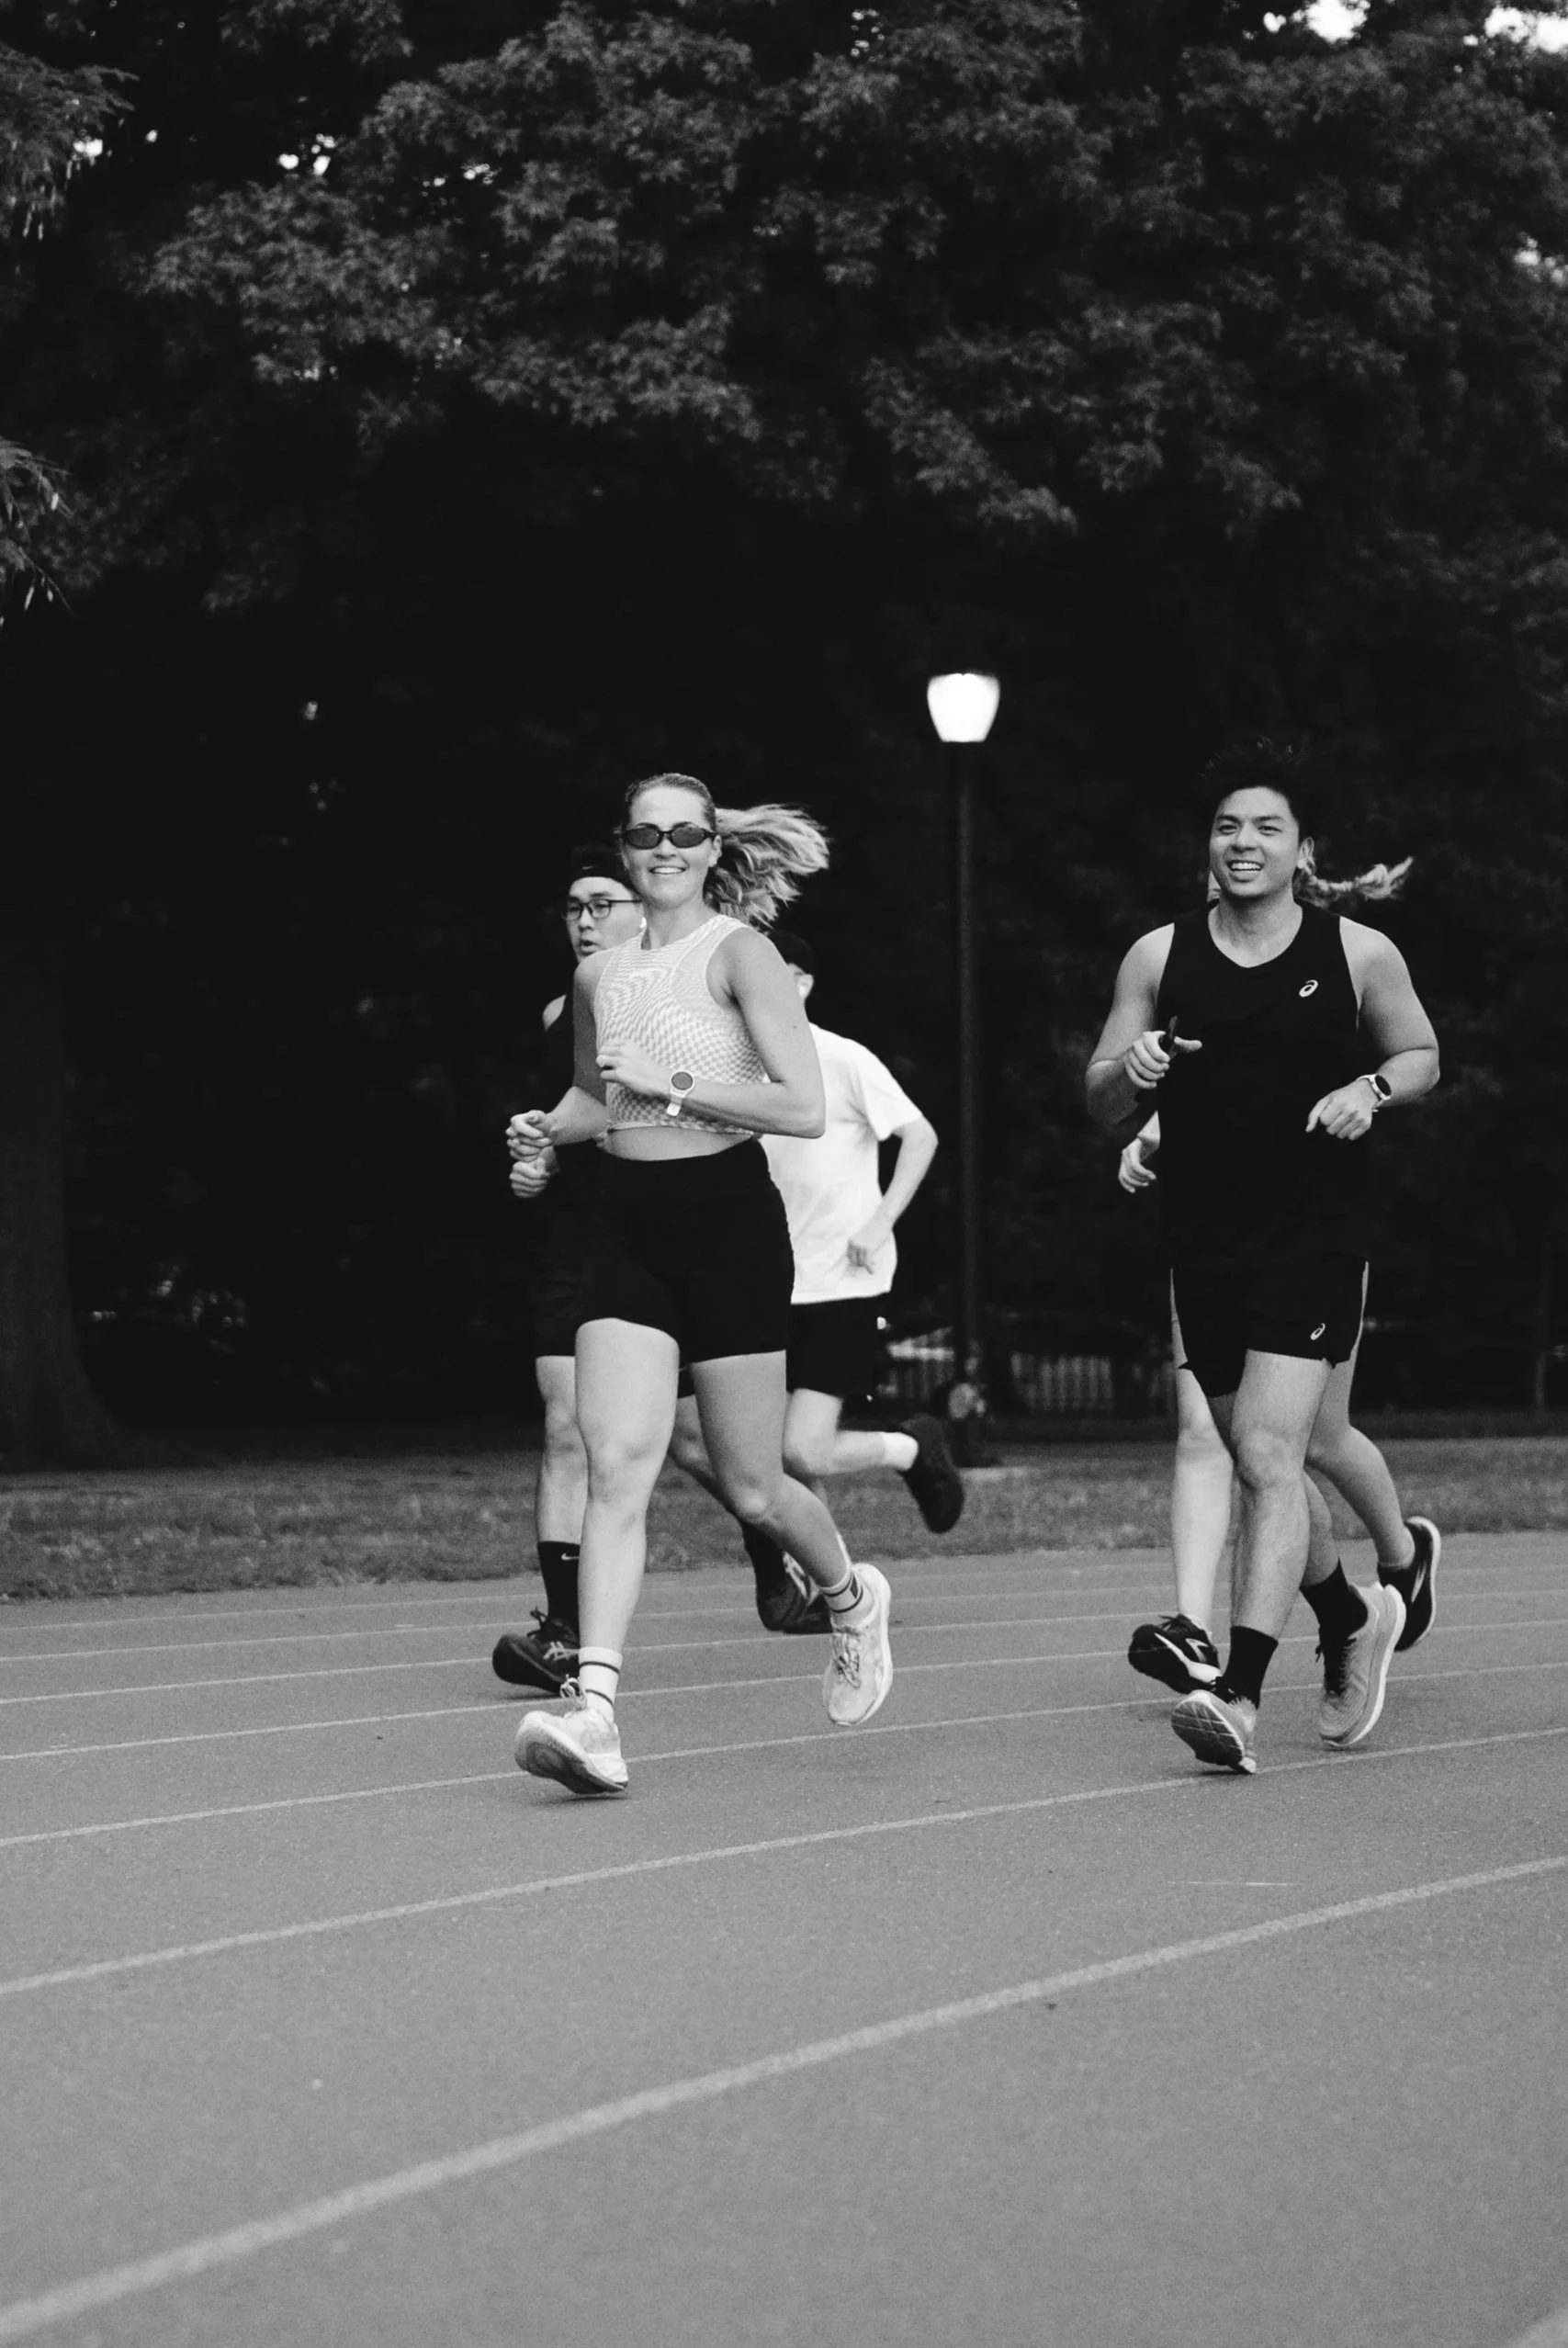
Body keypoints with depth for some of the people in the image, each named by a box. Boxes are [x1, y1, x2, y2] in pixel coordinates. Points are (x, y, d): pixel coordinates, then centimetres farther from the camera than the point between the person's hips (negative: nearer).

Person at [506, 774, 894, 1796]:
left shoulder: (737, 953, -7)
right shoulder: (600, 974, 10)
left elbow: (803, 1106, -15)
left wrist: (672, 1080, -18)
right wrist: (552, 1125, 7)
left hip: (729, 1221, -4)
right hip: (629, 1228, 4)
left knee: (752, 1489, 5)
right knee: (615, 1464, -13)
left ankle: (851, 1596, 38)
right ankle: (593, 1710, -22)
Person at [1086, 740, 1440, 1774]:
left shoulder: (1360, 953, 0)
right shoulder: (1161, 957, 5)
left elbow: (1423, 1055, 15)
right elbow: (1103, 1110, 8)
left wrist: (1371, 1088, -7)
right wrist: (1131, 1071, -15)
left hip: (1315, 1235, -4)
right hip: (1203, 1244, 4)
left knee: (1269, 1452, -17)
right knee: (1265, 1462, 14)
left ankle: (1240, 1696, -23)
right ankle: (1355, 1617, 41)